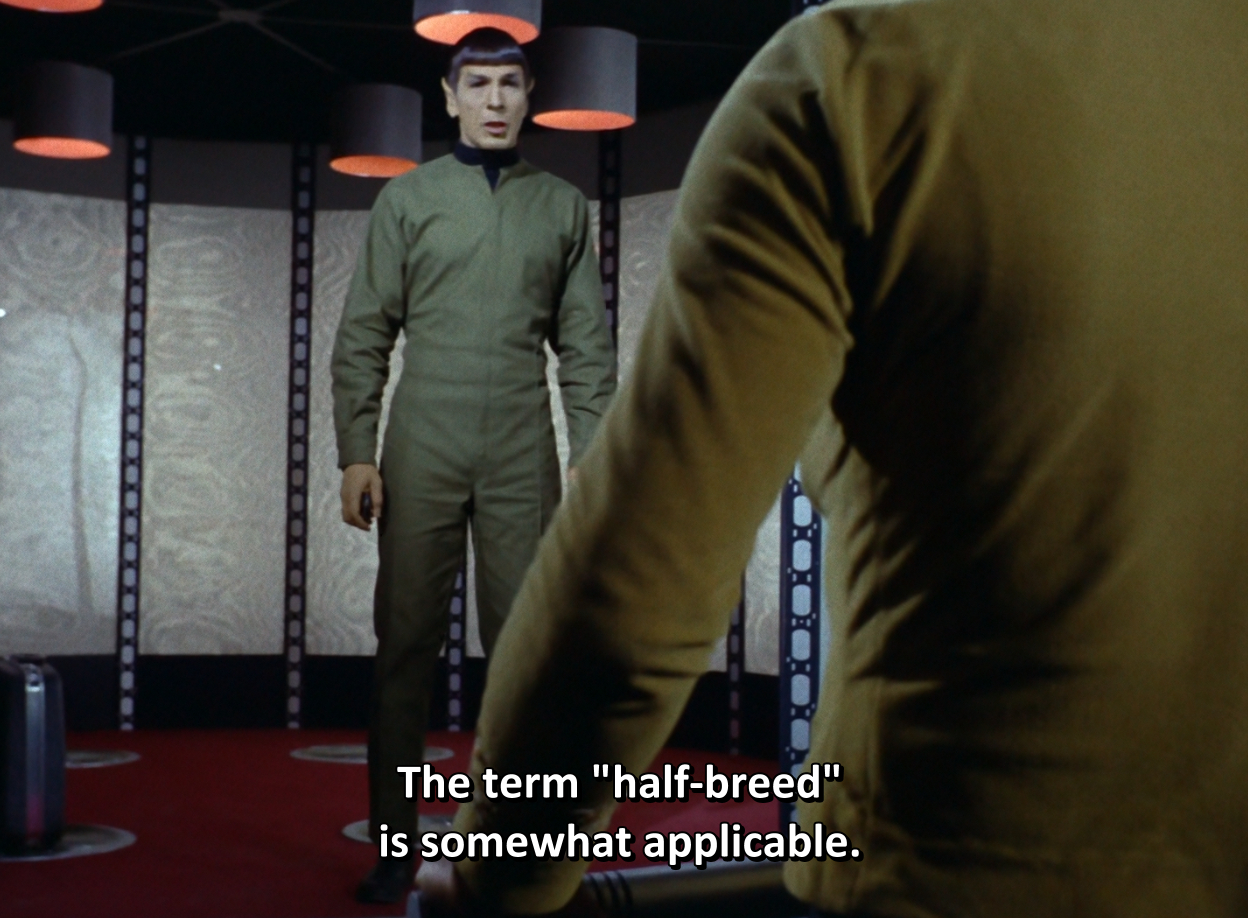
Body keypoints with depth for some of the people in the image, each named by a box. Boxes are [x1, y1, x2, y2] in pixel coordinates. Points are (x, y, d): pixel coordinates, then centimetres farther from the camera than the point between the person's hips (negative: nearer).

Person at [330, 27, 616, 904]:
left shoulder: (565, 206, 10)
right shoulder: (407, 198, 7)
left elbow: (588, 343, 7)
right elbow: (364, 334, 3)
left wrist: (591, 459, -1)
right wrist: (356, 452, -5)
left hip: (523, 456, 1)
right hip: (422, 452, -1)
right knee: (406, 644, 1)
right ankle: (395, 844, 8)